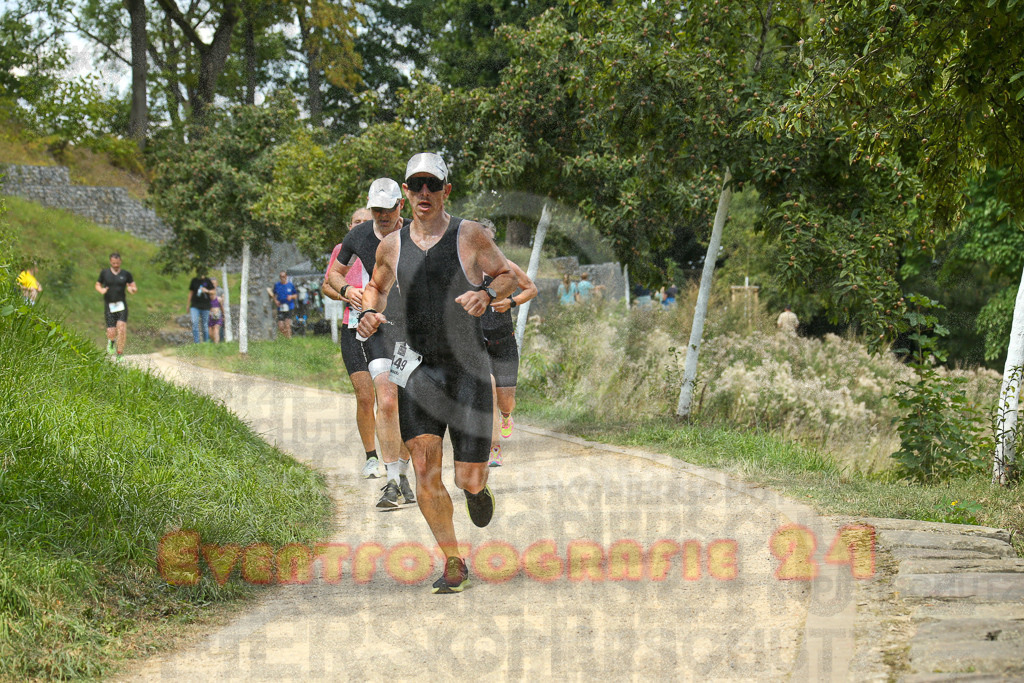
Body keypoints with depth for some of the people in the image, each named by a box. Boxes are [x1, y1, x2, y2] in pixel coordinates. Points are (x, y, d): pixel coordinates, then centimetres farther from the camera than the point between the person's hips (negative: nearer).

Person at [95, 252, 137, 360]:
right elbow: (97, 285, 15)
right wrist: (101, 290, -8)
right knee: (111, 333, -6)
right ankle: (111, 341, 33)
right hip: (109, 306, 0)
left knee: (121, 328, -20)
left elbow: (135, 288, 9)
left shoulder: (126, 274, 5)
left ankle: (119, 354, -10)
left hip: (121, 305, 0)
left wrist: (132, 289, -16)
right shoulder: (104, 272, 6)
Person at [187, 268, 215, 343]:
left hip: (205, 306, -1)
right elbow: (191, 292, 14)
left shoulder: (208, 281, 2)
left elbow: (213, 292, 4)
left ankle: (206, 342, 16)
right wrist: (188, 305, 15)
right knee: (194, 323, -14)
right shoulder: (194, 280, 7)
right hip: (195, 305, 1)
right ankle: (196, 342, -15)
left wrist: (207, 291, -18)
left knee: (205, 324, 3)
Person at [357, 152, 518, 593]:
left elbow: (508, 275, 6)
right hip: (418, 366, 2)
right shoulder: (392, 246, 5)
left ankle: (476, 486, 37)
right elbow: (376, 286, 22)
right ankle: (453, 565, 1)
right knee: (425, 469, -13)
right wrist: (369, 313, 1)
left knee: (469, 479, -3)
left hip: (468, 366, -2)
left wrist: (488, 295, -16)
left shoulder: (470, 236, -3)